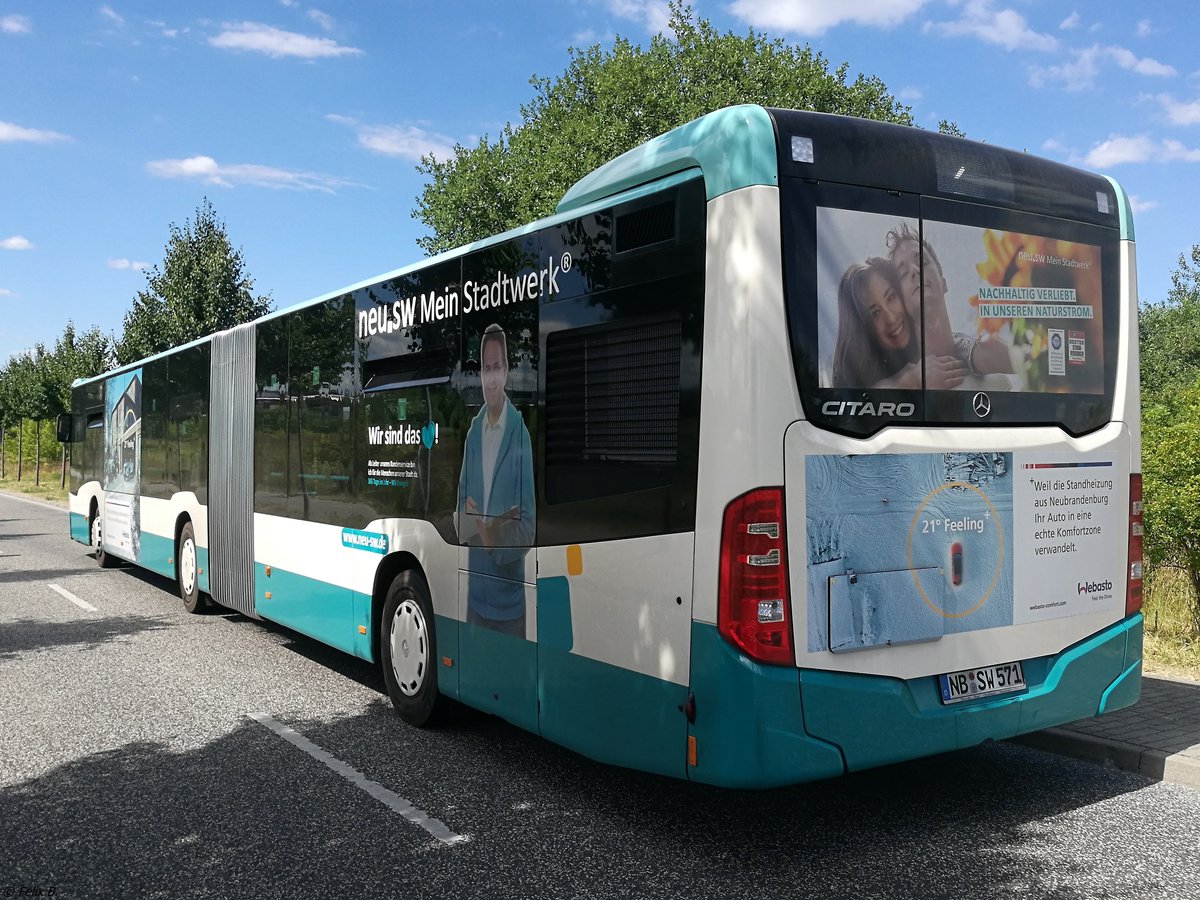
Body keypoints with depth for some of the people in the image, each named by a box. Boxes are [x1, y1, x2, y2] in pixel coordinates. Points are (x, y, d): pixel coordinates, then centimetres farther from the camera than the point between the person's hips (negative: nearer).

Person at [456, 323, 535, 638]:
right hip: (475, 591, 5)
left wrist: (497, 540, -26)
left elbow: (528, 525, -10)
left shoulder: (520, 432, -10)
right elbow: (462, 508, 8)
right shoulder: (472, 433, 6)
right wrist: (478, 527, -13)